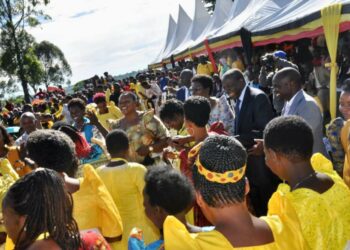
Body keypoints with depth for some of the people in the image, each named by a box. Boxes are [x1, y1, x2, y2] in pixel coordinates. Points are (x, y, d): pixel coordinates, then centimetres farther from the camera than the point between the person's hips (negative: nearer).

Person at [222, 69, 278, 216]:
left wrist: (237, 139, -28)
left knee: (269, 209, 9)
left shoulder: (258, 97, -17)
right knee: (257, 209, 19)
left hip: (263, 166, -8)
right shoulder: (238, 101, 9)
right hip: (249, 166, 8)